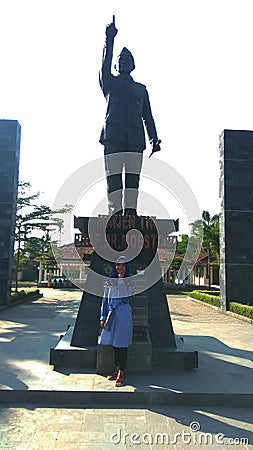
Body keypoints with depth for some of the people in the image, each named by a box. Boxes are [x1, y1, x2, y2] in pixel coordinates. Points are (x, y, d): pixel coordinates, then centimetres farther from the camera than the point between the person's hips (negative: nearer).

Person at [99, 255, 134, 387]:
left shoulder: (129, 281, 0)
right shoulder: (110, 280, 8)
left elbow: (128, 294, -19)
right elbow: (105, 299, 9)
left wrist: (121, 279, -18)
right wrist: (103, 317, 6)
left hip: (124, 313, -4)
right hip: (111, 313, 4)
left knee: (122, 343, -2)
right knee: (114, 342, 12)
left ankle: (121, 373, 6)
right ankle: (117, 369, 26)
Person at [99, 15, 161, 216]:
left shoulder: (141, 89, 27)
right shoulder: (110, 83, 21)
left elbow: (147, 116, 20)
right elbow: (105, 67, 0)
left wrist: (154, 138, 8)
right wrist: (110, 41, -12)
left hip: (135, 137, 2)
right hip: (113, 136, -2)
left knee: (133, 178, -6)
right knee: (114, 177, -11)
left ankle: (131, 212, -7)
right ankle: (116, 213, -13)